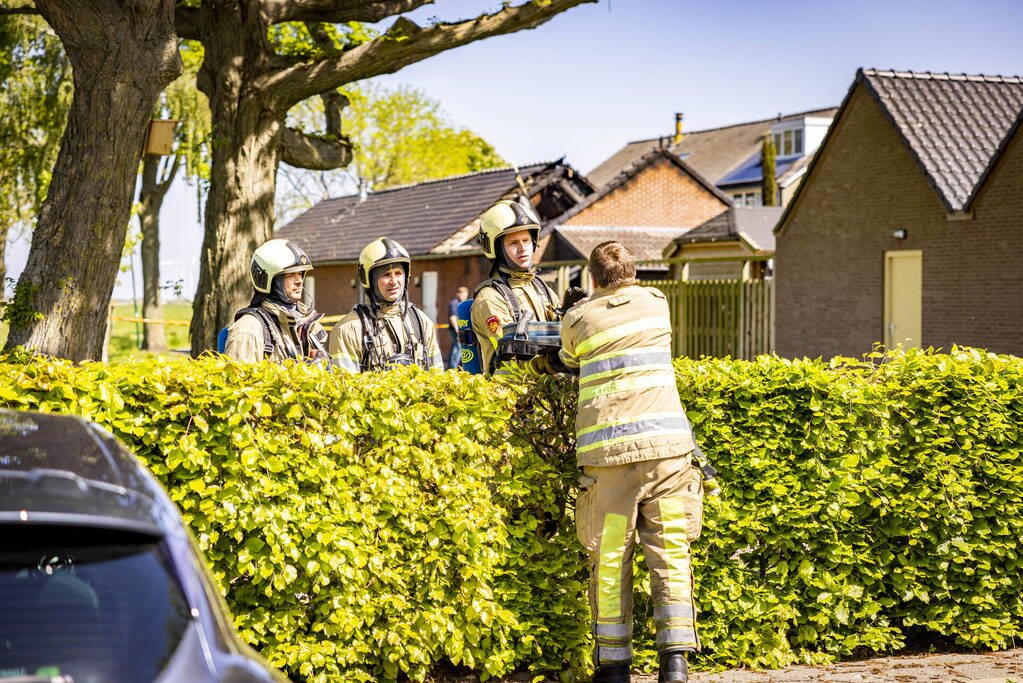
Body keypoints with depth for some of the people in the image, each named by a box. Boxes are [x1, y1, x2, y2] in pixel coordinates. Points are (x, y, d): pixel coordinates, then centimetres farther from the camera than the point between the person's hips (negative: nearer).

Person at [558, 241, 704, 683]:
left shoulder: (577, 320, 7)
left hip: (609, 451, -1)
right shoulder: (656, 303, 13)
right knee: (670, 554, 4)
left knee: (610, 560, 6)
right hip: (667, 443, 1)